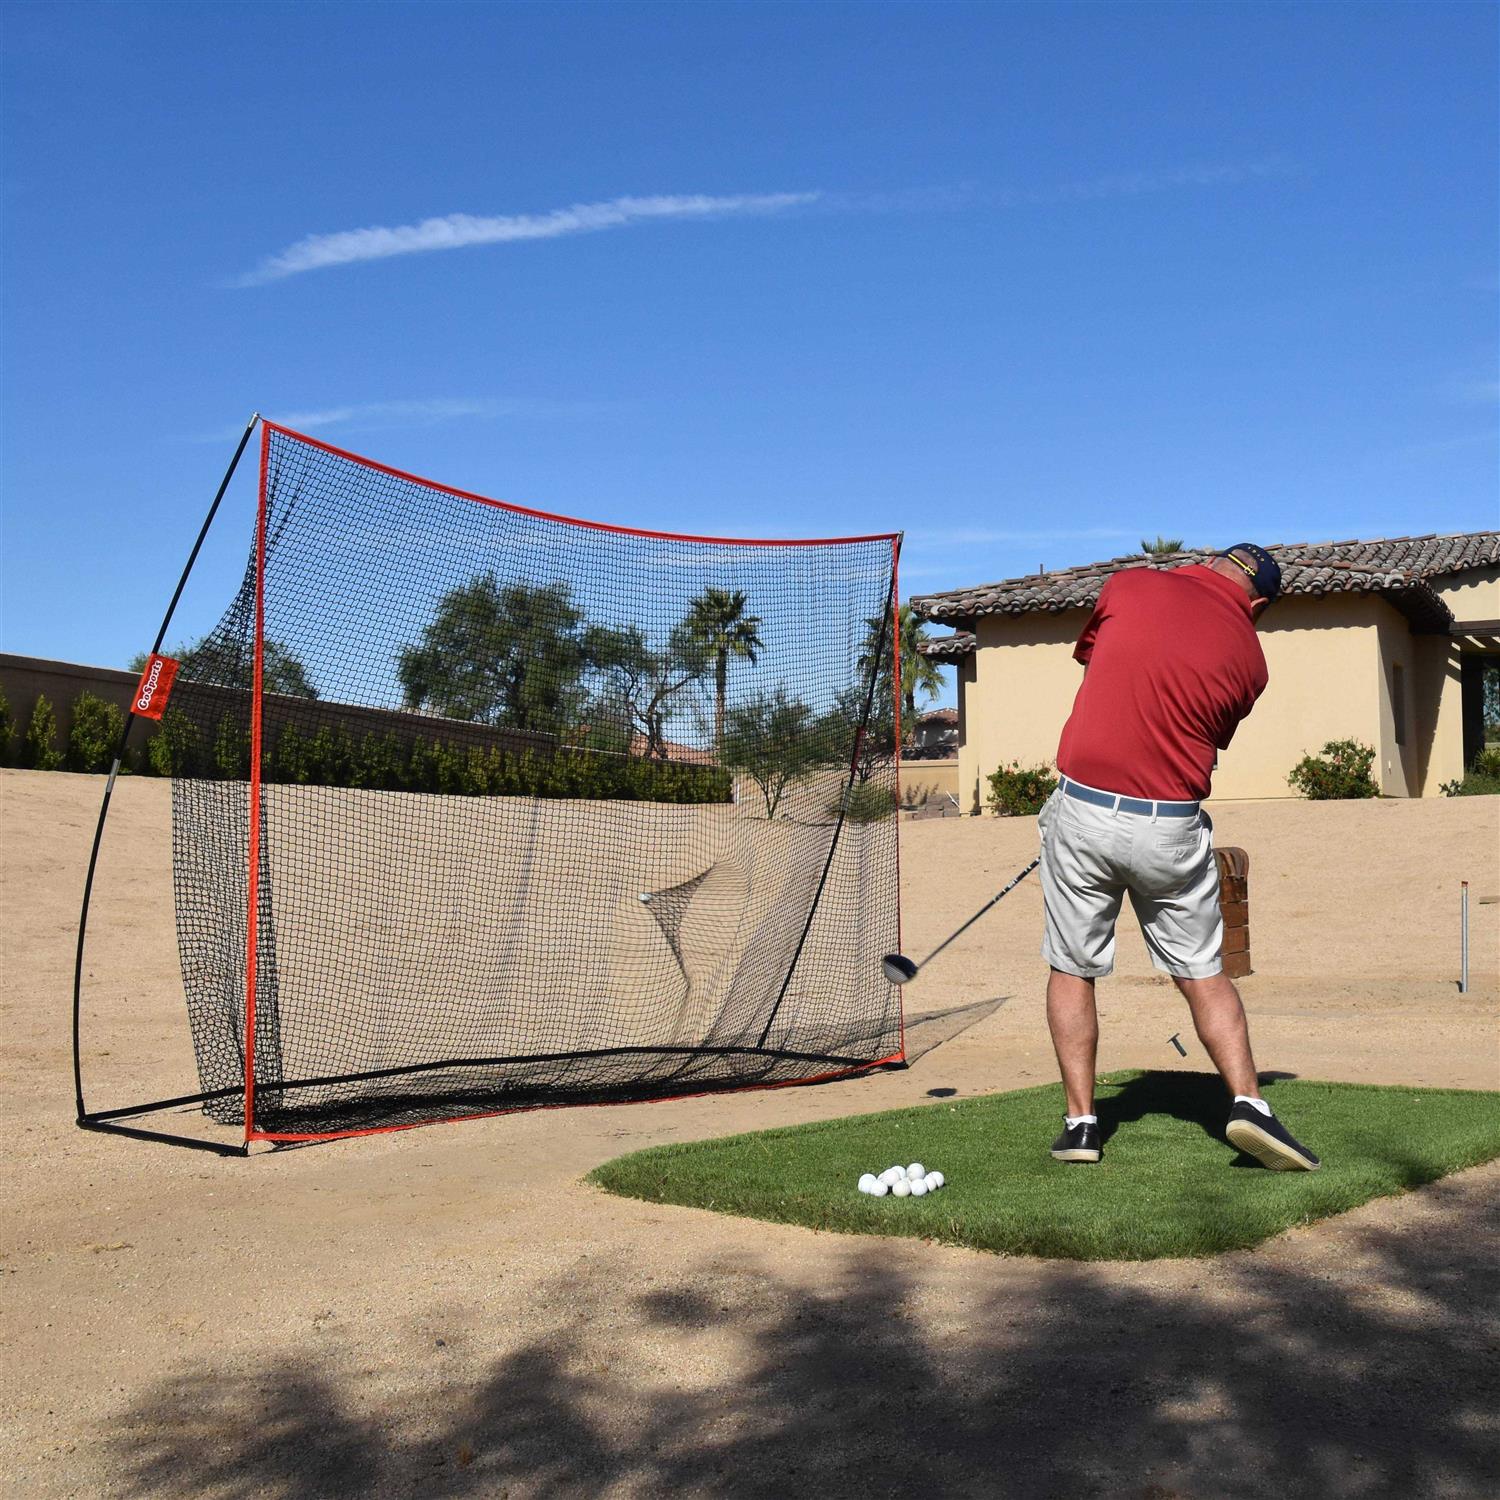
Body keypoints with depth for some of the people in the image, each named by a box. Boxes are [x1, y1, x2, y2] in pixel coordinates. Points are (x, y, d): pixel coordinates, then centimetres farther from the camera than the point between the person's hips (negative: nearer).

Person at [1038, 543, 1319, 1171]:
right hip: (1173, 829, 1)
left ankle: (1080, 1124, 12)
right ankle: (1248, 1103, 4)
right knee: (1204, 973, 14)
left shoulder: (1129, 584, 2)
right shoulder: (1249, 659, 4)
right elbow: (1212, 739, 13)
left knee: (1072, 969, 11)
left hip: (1083, 808, 0)